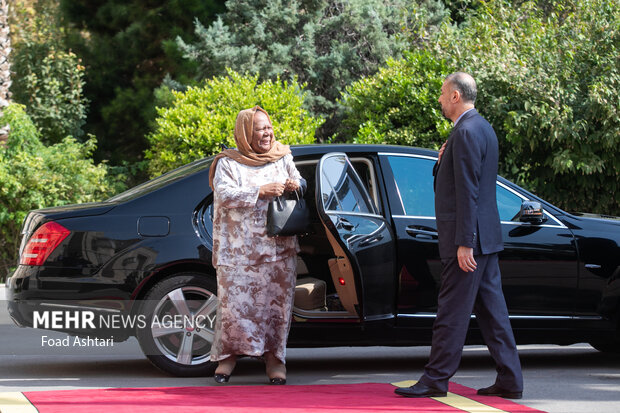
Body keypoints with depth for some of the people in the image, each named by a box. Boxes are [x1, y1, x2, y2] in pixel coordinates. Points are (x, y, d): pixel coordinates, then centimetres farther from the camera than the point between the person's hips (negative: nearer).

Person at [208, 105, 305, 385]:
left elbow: (300, 182, 18)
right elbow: (223, 194, -10)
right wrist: (260, 191, -17)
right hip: (239, 250, -2)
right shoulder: (228, 163, 4)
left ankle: (274, 357, 6)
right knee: (234, 301, -6)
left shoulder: (283, 158, 15)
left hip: (278, 248, 3)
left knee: (276, 302, -2)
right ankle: (228, 355, 8)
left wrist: (295, 186, -7)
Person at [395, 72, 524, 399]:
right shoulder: (482, 128, 17)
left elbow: (467, 192, -20)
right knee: (491, 308, 10)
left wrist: (464, 243, -21)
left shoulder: (466, 132, -15)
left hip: (469, 237, -10)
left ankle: (436, 379, 0)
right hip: (486, 237, 10)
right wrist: (444, 162, 5)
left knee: (452, 310, -5)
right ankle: (509, 380, 11)